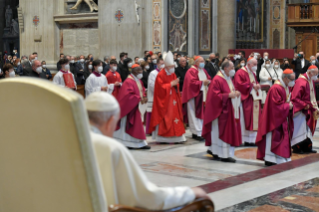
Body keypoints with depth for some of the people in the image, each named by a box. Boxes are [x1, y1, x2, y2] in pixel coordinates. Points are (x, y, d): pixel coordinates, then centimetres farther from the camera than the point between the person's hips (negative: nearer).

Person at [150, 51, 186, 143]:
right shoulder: (160, 75, -11)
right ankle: (163, 138, 1)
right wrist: (171, 84, -18)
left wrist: (176, 85, -2)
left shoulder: (173, 74, 11)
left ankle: (176, 137, 7)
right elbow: (161, 87, -17)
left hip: (173, 100, 7)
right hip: (164, 100, -7)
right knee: (164, 119, -5)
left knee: (175, 117, 4)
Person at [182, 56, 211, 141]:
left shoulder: (203, 71, 17)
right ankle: (197, 133, -6)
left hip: (203, 95, 8)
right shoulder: (191, 71, -8)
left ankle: (201, 130, 12)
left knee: (202, 114, 6)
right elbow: (192, 82, -18)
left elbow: (209, 79, 19)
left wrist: (208, 81, -3)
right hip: (194, 96, -8)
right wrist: (202, 82, -15)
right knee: (195, 114, -8)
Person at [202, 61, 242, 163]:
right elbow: (215, 95, -19)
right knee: (223, 132, -6)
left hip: (228, 110, 10)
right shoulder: (217, 80, -15)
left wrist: (235, 93, 4)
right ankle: (224, 155, -1)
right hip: (221, 110, -10)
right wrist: (228, 95, -24)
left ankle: (213, 150, 22)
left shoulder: (229, 79, 14)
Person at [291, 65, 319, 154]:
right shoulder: (301, 82, -21)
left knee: (307, 129, 12)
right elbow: (295, 98, -23)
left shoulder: (311, 81, 7)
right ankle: (297, 148, 4)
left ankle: (306, 147, 18)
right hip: (300, 110, -9)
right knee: (299, 129, -4)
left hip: (307, 110, 9)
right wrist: (304, 105, -22)